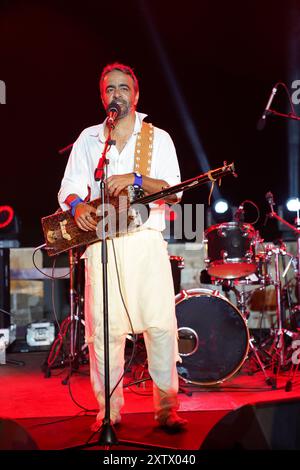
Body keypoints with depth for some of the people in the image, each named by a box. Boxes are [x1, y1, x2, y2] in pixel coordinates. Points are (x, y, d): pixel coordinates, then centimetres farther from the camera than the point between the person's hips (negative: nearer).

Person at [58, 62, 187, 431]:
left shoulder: (158, 138, 11)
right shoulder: (87, 139, 16)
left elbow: (174, 191, 0)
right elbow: (68, 187, 10)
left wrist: (135, 178, -17)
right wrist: (78, 205, -14)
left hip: (146, 239, -1)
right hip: (100, 243, 1)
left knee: (161, 325, -8)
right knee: (103, 328, -2)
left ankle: (167, 407, 2)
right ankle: (108, 411, 8)